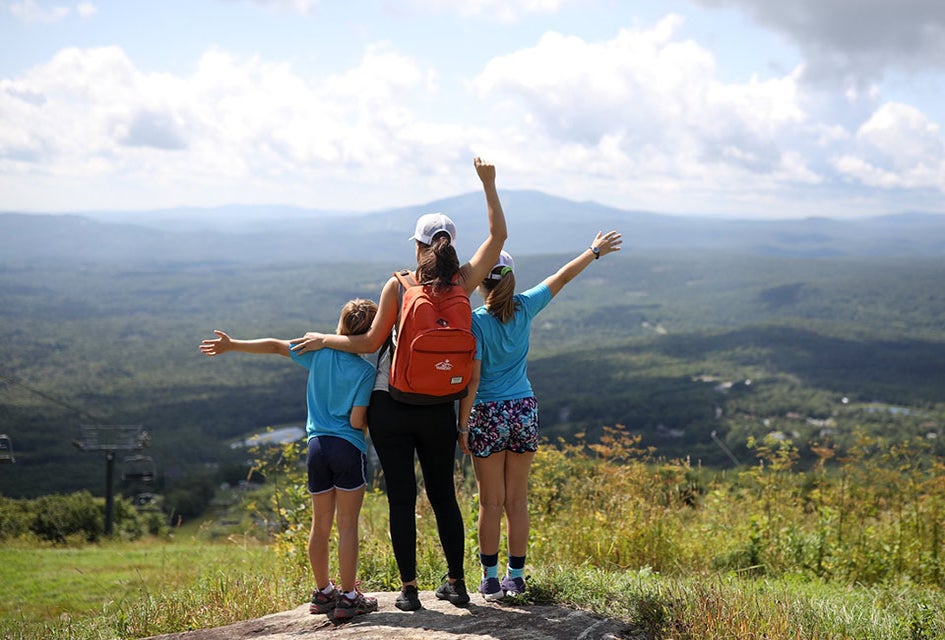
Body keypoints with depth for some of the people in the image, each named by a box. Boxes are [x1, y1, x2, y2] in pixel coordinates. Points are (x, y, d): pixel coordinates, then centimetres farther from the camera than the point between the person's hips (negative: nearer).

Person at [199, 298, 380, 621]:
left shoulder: (319, 352, 2)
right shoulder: (366, 371, -8)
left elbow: (275, 346, 10)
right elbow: (357, 421, -12)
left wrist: (232, 345, 22)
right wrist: (371, 422, 11)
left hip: (317, 446, 4)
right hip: (349, 449, -4)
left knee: (321, 525, 13)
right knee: (347, 525, 0)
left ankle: (323, 592, 25)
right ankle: (348, 597, 1)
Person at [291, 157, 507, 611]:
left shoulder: (399, 286, -9)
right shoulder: (462, 284, -2)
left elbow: (371, 342, -7)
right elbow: (498, 235, 7)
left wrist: (324, 339, 6)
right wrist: (489, 184, 9)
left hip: (390, 406, -3)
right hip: (439, 410, 3)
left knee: (401, 497, 4)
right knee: (443, 494, 14)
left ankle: (409, 589, 8)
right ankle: (456, 583, 20)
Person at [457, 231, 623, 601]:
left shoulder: (475, 321, -13)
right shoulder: (524, 307, -3)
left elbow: (472, 379, -14)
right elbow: (561, 278, 11)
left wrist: (462, 426, -8)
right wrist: (595, 251, 25)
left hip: (488, 416, -4)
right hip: (524, 411, 4)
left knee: (491, 503, 5)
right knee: (517, 500, 10)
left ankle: (490, 578, 11)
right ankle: (515, 576, 17)